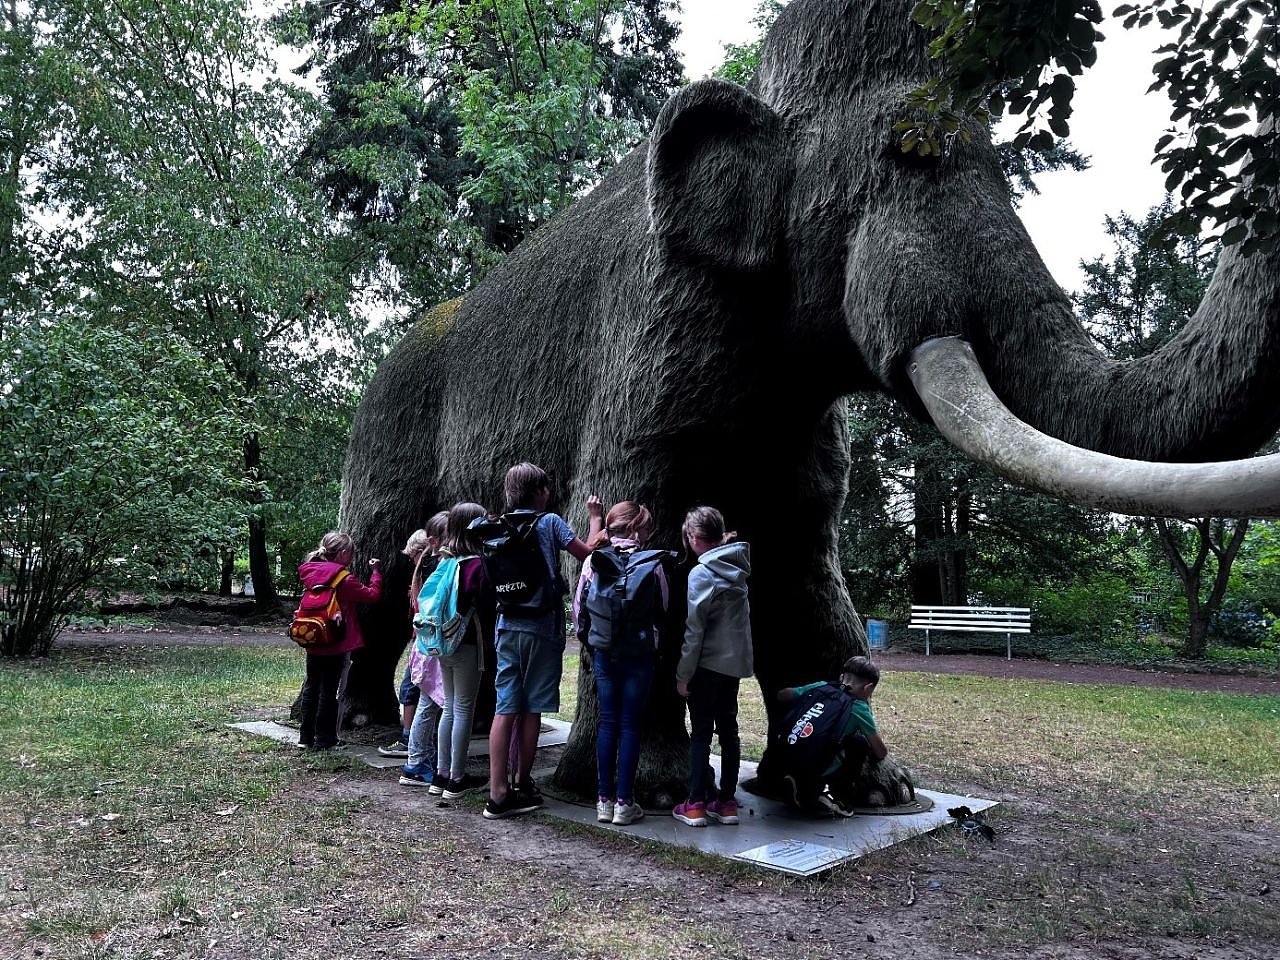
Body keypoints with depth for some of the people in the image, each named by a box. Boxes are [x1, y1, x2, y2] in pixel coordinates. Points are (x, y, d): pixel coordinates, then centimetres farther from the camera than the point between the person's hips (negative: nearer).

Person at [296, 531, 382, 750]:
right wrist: (375, 572, 3)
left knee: (311, 687, 16)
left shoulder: (309, 573, 1)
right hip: (336, 646, -6)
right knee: (329, 691, 3)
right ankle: (323, 741, 8)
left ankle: (306, 736, 22)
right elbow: (373, 595, -11)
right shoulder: (344, 580, -17)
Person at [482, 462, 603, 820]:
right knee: (531, 709, 6)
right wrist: (596, 518, 9)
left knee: (506, 708, 3)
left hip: (508, 626, 4)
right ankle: (522, 784, 18)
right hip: (542, 627, -4)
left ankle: (498, 793, 3)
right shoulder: (550, 522, -6)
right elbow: (588, 552, -5)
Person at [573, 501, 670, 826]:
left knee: (607, 721, 11)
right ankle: (624, 803, 9)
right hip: (639, 654, -2)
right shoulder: (652, 564, -10)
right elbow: (663, 610, 0)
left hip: (603, 652, 2)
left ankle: (605, 800, 15)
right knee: (630, 724, 5)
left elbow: (579, 608, 2)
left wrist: (589, 640, 16)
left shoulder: (593, 561, -3)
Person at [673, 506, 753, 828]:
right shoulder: (737, 568, 5)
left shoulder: (701, 574, -15)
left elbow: (694, 630, -15)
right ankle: (727, 802, 18)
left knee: (700, 733, 2)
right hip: (736, 661, 6)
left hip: (709, 665, -6)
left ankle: (695, 805, 6)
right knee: (728, 731, 12)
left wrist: (683, 674, -9)